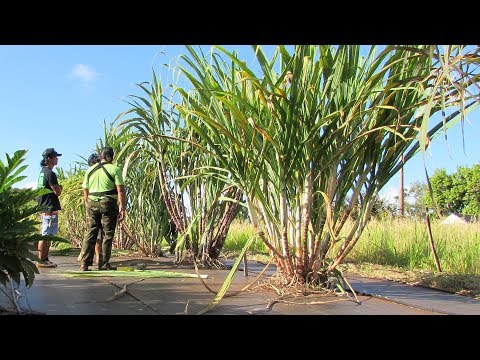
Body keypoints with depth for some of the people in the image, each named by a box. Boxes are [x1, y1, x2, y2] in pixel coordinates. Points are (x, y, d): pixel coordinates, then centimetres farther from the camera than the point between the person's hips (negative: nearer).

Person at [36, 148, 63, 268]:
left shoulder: (43, 172, 17)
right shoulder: (50, 173, -15)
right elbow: (57, 192, -16)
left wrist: (57, 188, 10)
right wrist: (60, 187, 3)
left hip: (44, 208, 11)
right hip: (49, 209, -11)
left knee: (48, 235, 15)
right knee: (46, 235, -6)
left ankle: (45, 259, 20)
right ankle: (41, 260, -3)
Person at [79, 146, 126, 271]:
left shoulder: (90, 170, 13)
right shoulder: (115, 169, -2)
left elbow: (85, 191, 16)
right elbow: (120, 191, -9)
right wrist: (122, 208, -7)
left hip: (92, 203, 4)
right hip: (109, 204, -4)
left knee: (90, 233, 7)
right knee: (107, 235, 4)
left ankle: (84, 264, 3)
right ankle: (103, 264, 7)